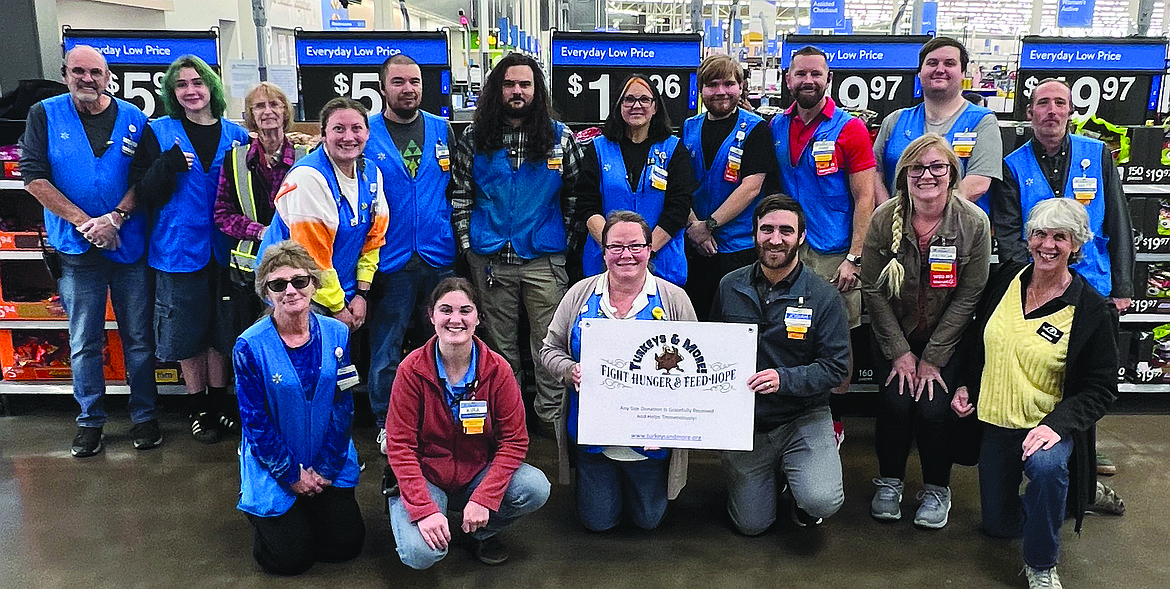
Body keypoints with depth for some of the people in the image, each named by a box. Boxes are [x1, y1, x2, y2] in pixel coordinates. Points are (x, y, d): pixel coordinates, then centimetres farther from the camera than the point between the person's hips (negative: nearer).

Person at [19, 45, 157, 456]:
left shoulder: (132, 118, 4)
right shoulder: (44, 115, 2)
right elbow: (33, 177, -4)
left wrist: (116, 217, -14)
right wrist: (84, 222, -12)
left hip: (129, 246, 0)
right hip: (76, 250, 0)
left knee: (139, 339, 7)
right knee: (84, 342, 9)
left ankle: (144, 416, 20)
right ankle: (90, 420, 22)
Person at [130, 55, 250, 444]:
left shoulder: (235, 134, 6)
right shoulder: (159, 134, 1)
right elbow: (146, 193, -5)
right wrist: (169, 164, -20)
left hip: (222, 247, 1)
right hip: (179, 247, -1)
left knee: (220, 326, 10)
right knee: (187, 327, 6)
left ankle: (218, 402, 25)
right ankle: (197, 408, 21)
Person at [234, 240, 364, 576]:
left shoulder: (336, 334, -7)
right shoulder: (250, 346, -16)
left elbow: (343, 407, -4)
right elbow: (256, 422, -12)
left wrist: (325, 468, -9)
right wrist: (293, 475, -11)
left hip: (329, 465, 3)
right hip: (274, 469, -2)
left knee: (346, 545, 1)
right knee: (291, 558, -2)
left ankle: (313, 507, 31)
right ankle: (254, 506, 26)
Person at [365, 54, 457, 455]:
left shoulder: (442, 130, 8)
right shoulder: (365, 135, -1)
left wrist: (457, 234, 6)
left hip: (440, 258, 3)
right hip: (390, 261, -3)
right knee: (385, 350, 5)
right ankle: (386, 425, 22)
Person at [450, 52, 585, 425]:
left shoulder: (560, 137, 4)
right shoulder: (474, 138, 6)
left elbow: (575, 195, 7)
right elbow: (461, 195, 8)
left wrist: (568, 241, 0)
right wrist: (467, 243, 2)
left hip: (545, 258, -1)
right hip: (489, 259, 1)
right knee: (500, 342, 11)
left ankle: (552, 415, 14)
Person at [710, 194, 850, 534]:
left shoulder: (823, 297, -9)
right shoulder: (729, 288, -1)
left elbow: (836, 368, -13)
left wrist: (784, 378, -28)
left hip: (803, 418, -2)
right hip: (744, 420, 2)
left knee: (822, 502, -25)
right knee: (751, 524, 6)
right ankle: (777, 470, 37)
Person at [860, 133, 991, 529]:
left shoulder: (974, 223, -13)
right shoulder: (884, 219, -11)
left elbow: (968, 296, -10)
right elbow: (872, 289, -6)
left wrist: (933, 358, -11)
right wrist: (899, 351, -9)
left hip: (947, 337, -1)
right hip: (894, 336, 1)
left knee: (932, 409, -15)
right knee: (895, 403, -15)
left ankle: (937, 489, 12)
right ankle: (889, 482, 12)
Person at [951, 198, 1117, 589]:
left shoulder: (1092, 310, -14)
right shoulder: (1007, 278, -3)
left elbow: (1100, 388, -11)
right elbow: (976, 337, 13)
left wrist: (1057, 424, -27)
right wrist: (964, 385, 4)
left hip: (1047, 426, -4)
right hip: (996, 423, 5)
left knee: (1046, 465, -40)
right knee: (999, 525, 13)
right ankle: (1062, 486, 44)